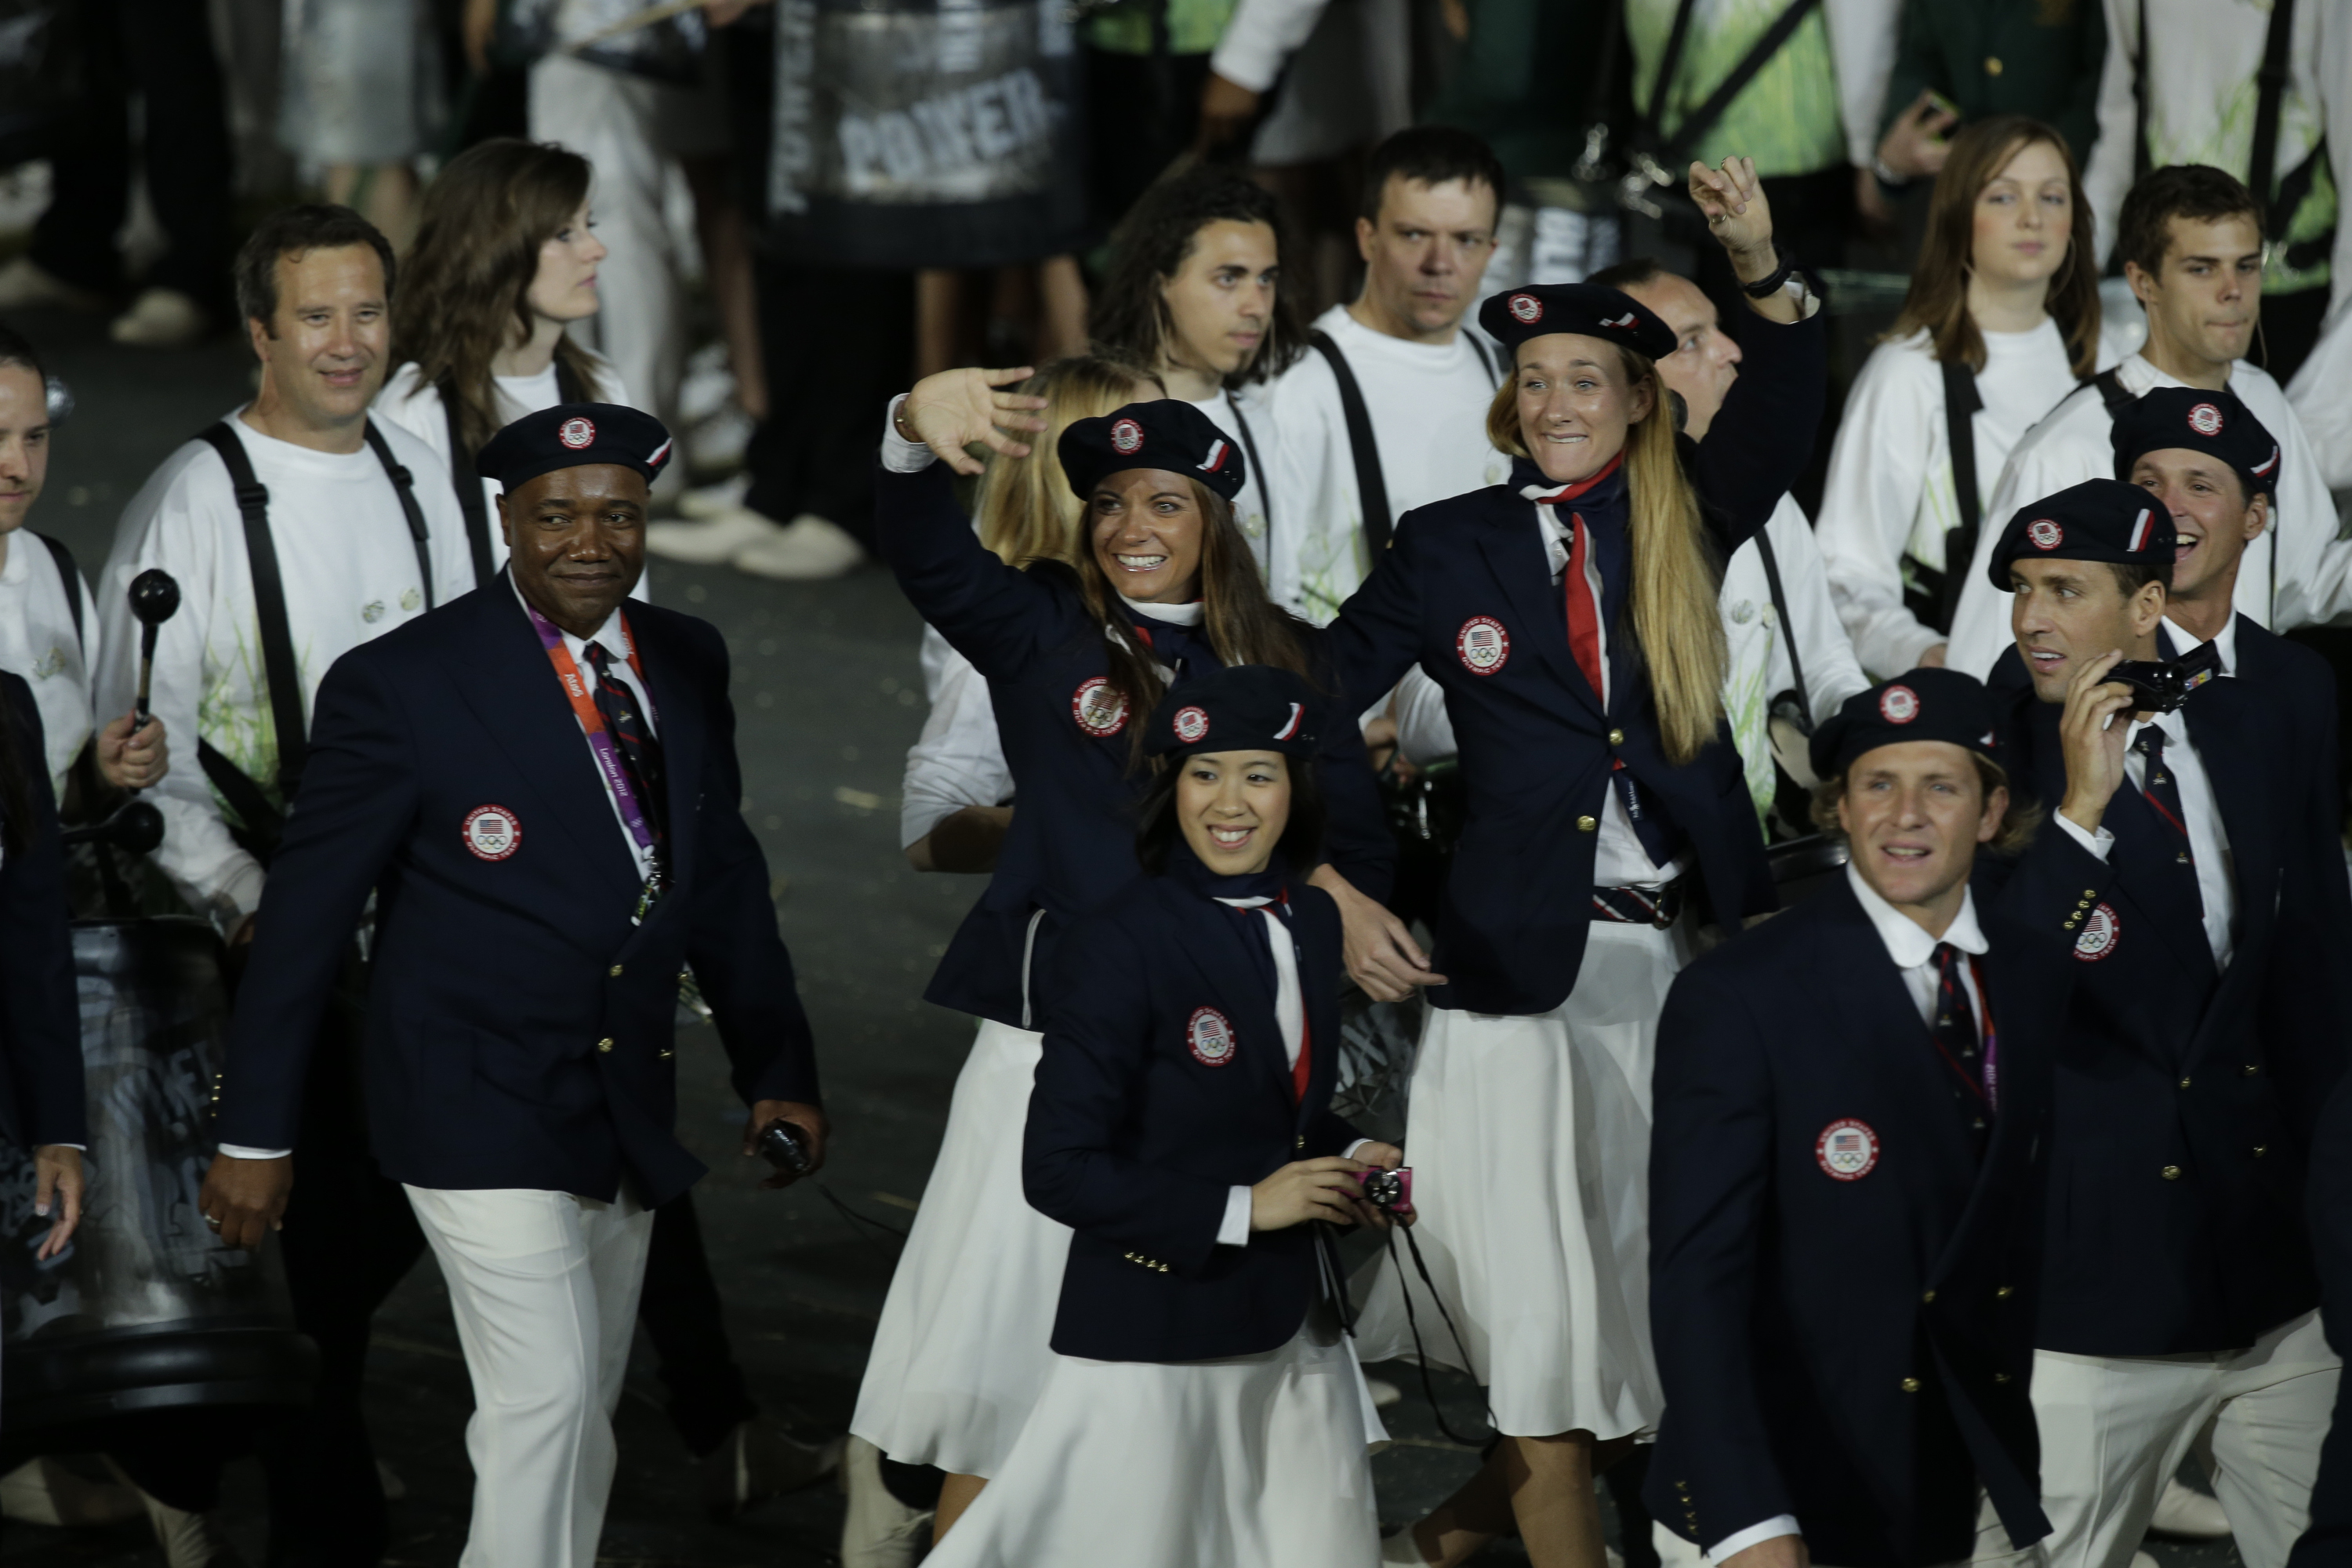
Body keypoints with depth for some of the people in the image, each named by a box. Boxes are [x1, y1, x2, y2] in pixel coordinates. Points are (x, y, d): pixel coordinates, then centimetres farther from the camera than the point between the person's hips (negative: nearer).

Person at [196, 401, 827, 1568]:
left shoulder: (688, 663, 6)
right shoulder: (401, 684, -12)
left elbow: (724, 874, 16)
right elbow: (306, 911, -8)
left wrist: (778, 1071, 13)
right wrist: (255, 1132, -7)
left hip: (626, 1110, 6)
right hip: (480, 1107, -6)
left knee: (584, 1416, 14)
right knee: (544, 1400, -14)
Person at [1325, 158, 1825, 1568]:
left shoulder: (1682, 526, 8)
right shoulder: (1450, 549, 2)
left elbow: (1779, 429, -10)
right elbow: (1316, 716, 2)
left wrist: (1766, 268, -24)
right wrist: (1341, 895, -8)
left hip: (1667, 957, 3)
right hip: (1520, 963, -3)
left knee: (1640, 1282, 9)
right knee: (1547, 1296, -3)